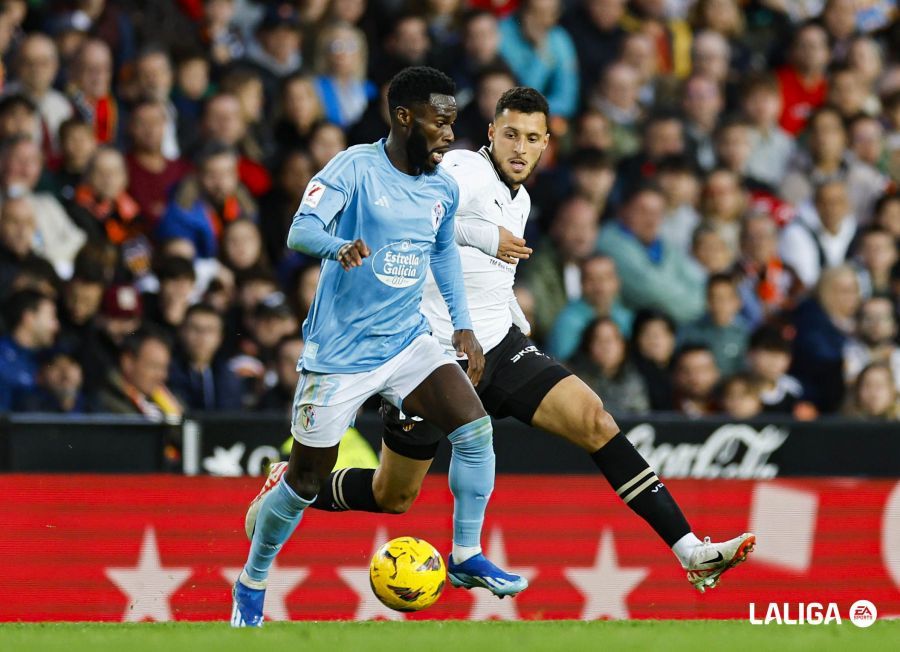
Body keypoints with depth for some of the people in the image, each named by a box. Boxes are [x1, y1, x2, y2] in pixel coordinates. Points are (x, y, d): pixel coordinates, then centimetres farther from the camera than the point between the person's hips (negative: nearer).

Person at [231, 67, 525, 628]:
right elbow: (301, 230, -26)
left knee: (475, 426, -15)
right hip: (339, 351, -5)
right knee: (306, 481, 3)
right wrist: (339, 247, -48)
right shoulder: (356, 167, -14)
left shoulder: (444, 188, 4)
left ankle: (466, 558, -1)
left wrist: (463, 326, 15)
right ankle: (251, 585, 25)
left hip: (407, 341, 5)